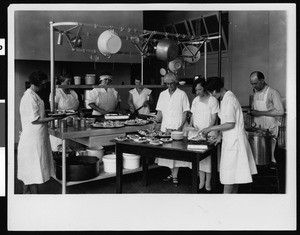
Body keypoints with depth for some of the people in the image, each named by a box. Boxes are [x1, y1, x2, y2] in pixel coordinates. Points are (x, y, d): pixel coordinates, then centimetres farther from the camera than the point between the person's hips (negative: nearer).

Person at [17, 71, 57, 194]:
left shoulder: (33, 95, 13)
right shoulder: (30, 97, -19)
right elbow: (34, 120, -21)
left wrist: (49, 114, 9)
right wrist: (53, 118, -17)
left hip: (36, 138, 10)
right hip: (33, 139, -10)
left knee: (29, 170, 17)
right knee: (34, 170, -1)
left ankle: (26, 191, 27)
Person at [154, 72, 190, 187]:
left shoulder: (182, 94, -1)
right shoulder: (162, 94, 10)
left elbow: (185, 112, -3)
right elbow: (160, 112, 12)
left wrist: (180, 127, -13)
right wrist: (155, 122, -5)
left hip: (177, 128, -4)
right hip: (165, 128, 4)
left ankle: (175, 176, 6)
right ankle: (172, 173, 24)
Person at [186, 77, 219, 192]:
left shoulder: (212, 100, -6)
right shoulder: (195, 100, 11)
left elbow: (214, 119, -8)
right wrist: (190, 125, 1)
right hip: (195, 133, 5)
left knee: (207, 156, -2)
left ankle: (208, 183, 10)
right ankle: (201, 182, 16)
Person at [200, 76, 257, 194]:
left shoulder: (229, 100, -19)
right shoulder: (225, 98, 12)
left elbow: (230, 124, -21)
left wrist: (211, 128, -15)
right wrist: (220, 136, 11)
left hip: (234, 140, -10)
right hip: (230, 140, 10)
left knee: (229, 175, -4)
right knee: (234, 174, 16)